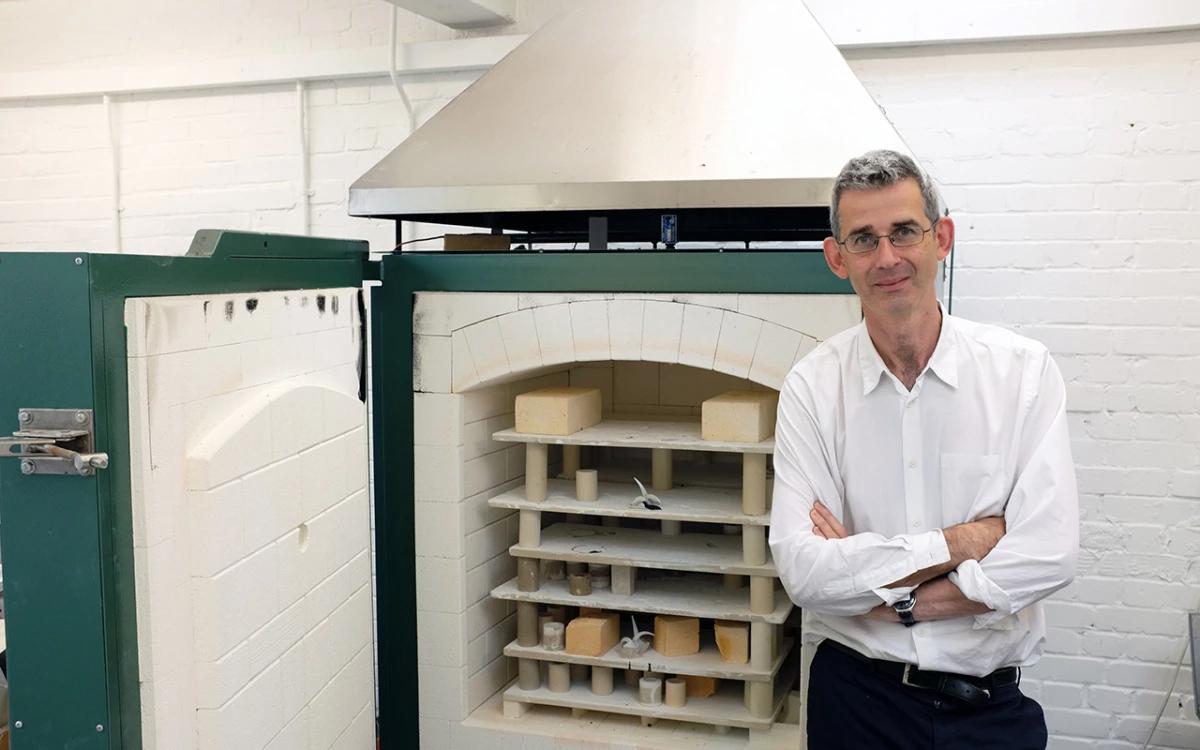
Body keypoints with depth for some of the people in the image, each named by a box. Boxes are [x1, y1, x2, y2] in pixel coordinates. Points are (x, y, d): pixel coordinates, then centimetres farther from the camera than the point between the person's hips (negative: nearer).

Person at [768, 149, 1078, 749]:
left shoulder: (1024, 370, -8)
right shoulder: (812, 387, -9)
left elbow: (1049, 555, -16)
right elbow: (803, 570, -16)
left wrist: (889, 598, -16)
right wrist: (959, 542, -16)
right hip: (855, 698, 0)